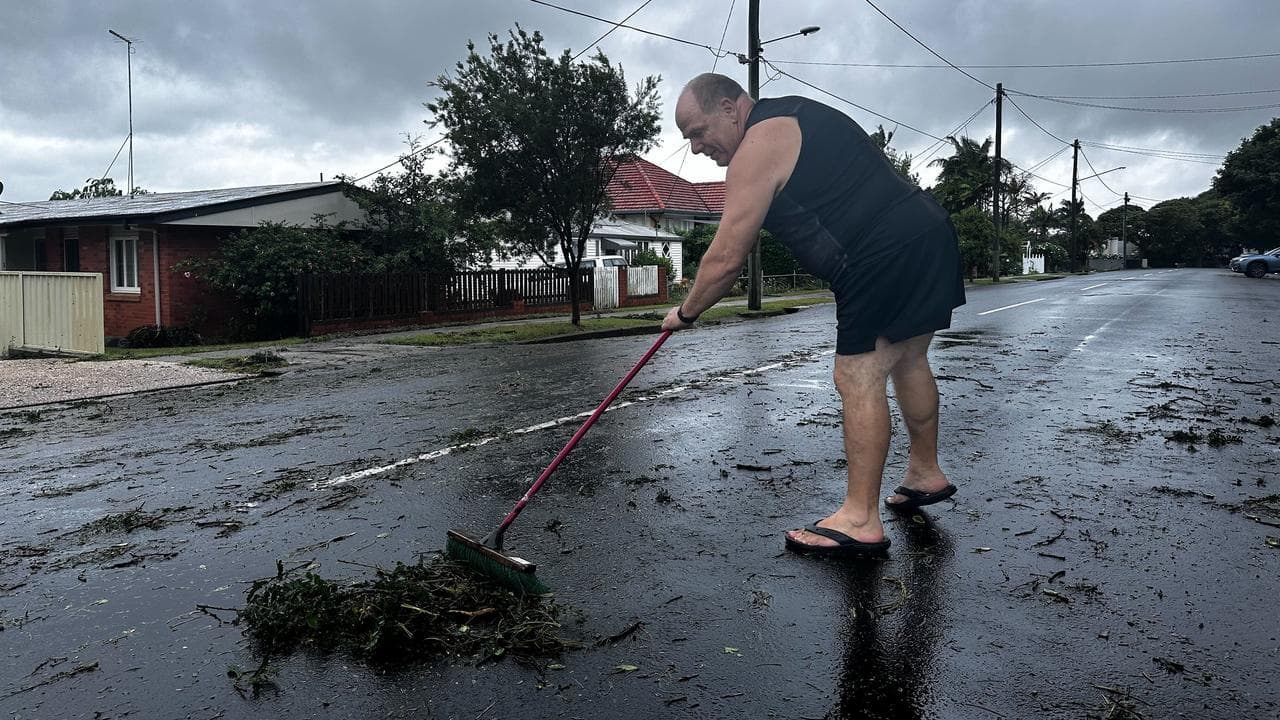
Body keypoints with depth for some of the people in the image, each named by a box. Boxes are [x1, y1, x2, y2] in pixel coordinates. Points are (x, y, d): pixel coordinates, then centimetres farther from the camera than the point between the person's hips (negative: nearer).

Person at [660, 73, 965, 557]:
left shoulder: (757, 149, -12)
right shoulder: (795, 114, 19)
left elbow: (726, 260, -12)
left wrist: (685, 313, 1)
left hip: (884, 257, -11)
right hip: (929, 231, 11)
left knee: (859, 377, -9)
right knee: (908, 362, 21)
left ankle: (860, 520, -6)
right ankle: (925, 474, 36)